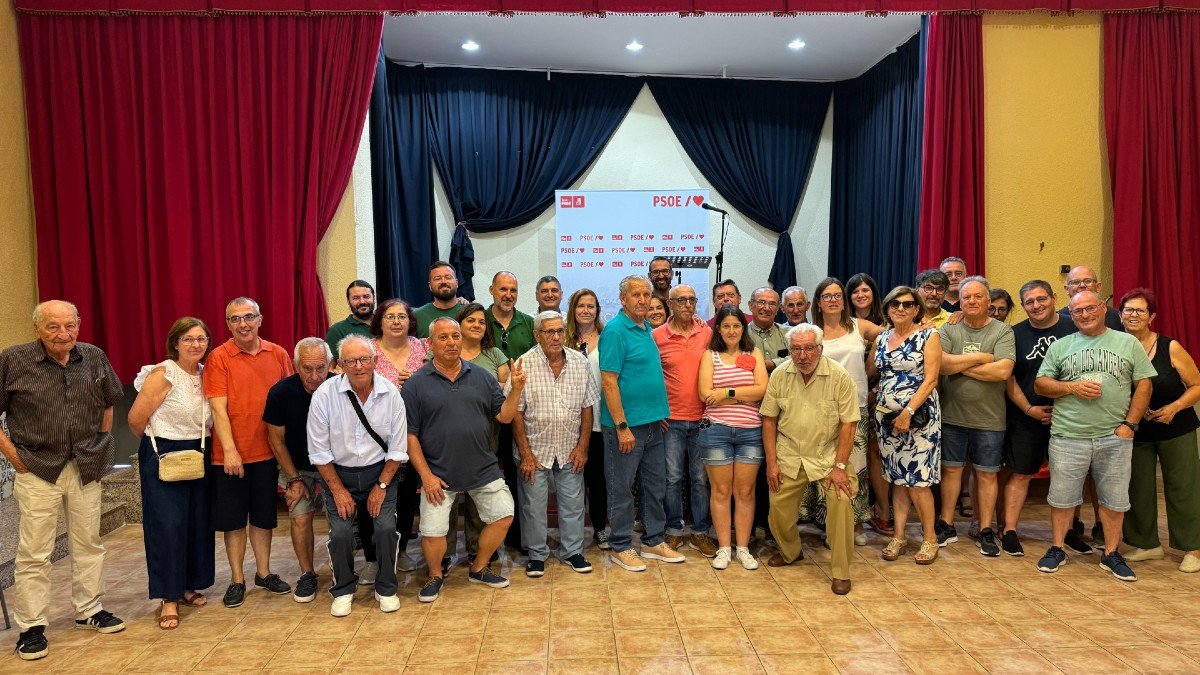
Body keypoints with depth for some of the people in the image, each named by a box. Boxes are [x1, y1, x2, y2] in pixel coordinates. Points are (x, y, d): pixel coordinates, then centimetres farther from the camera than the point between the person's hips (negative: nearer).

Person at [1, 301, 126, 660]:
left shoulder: (94, 357, 2)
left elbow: (108, 402, 16)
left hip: (86, 468, 3)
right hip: (37, 469, -3)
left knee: (88, 543, 13)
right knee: (34, 552, 2)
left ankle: (90, 610, 28)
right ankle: (31, 626, 16)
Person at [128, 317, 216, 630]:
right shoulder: (163, 374, -13)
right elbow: (136, 419, -12)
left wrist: (199, 444, 6)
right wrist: (158, 443, 3)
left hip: (198, 456, 6)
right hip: (164, 457, -6)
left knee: (198, 522, 9)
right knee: (167, 525, -4)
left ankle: (187, 587, 24)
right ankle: (169, 599, 4)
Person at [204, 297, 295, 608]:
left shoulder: (278, 354, 1)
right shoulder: (219, 358, -7)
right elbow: (218, 408, -12)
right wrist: (230, 450, -18)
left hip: (268, 451, 3)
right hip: (230, 455, -2)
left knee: (263, 515, 15)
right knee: (233, 519, 9)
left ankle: (263, 572, 29)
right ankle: (237, 580, 22)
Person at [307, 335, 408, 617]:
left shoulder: (391, 393, -11)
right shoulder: (325, 394, -14)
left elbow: (398, 448, -3)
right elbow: (319, 449, -7)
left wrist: (381, 486, -7)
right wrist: (338, 489, -7)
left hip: (380, 471, 1)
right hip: (338, 473, 0)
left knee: (386, 528, -12)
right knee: (340, 532, -11)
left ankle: (386, 589, 13)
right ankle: (343, 590, 17)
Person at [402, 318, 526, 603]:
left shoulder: (481, 376, 3)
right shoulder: (416, 384, -6)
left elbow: (504, 416, 2)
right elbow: (410, 434, -7)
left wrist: (516, 388, -14)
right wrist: (426, 475, -11)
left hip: (484, 470, 4)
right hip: (438, 474, -3)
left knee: (503, 516, 7)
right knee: (432, 533, -4)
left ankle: (479, 568, 31)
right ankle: (435, 575, 28)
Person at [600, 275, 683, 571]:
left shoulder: (646, 329, 12)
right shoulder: (615, 330, -13)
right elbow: (608, 382, -18)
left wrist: (660, 414, 15)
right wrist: (622, 426, -20)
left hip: (652, 423, 8)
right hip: (626, 425, -8)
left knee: (655, 486, 15)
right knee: (622, 489, 5)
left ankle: (654, 541, 29)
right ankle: (621, 547, 18)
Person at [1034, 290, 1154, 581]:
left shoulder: (1128, 343, 8)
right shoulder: (1060, 346, 8)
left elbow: (1143, 385, 5)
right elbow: (1040, 384, 6)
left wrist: (1129, 424, -4)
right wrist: (1072, 387, -11)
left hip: (1115, 437, 0)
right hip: (1068, 436, 0)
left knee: (1114, 499, 9)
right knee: (1062, 496, 6)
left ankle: (1111, 554, 23)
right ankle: (1057, 549, 20)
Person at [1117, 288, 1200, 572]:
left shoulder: (1170, 348, -9)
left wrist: (1174, 408, -19)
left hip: (1175, 429, -2)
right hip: (1134, 432, 2)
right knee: (1138, 488, 8)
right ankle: (1148, 544, 24)